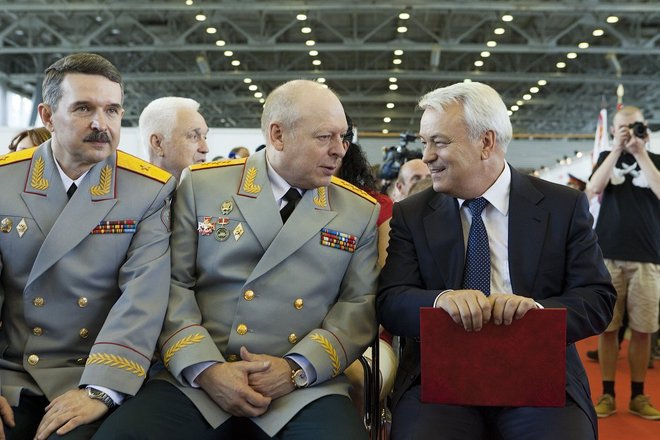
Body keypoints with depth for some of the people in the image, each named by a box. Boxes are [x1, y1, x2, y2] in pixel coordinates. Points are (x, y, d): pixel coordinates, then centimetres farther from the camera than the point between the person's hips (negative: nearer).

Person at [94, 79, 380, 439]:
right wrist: (205, 367, -12)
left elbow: (360, 305, 4)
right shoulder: (202, 185, 6)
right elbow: (172, 284, 2)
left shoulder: (362, 211, 9)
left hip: (307, 389, 1)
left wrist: (297, 368, -11)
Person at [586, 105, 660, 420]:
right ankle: (607, 394, 11)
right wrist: (617, 149, -9)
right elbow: (594, 188, -7)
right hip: (608, 256, 0)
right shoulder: (607, 158, 12)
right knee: (607, 328, 2)